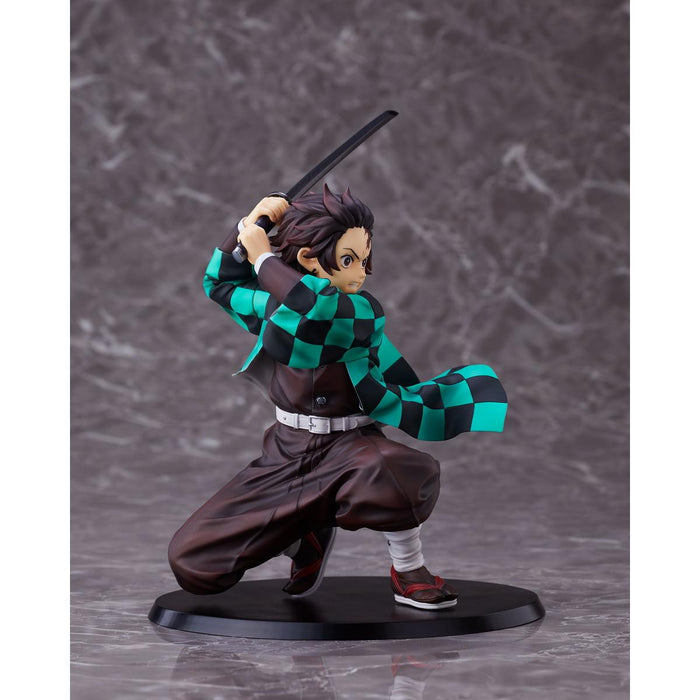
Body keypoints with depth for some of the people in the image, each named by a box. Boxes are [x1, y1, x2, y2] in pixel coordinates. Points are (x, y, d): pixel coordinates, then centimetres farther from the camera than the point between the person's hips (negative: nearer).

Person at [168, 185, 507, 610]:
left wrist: (262, 254, -23)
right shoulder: (277, 302, 1)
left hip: (349, 447, -4)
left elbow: (316, 310, -37)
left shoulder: (364, 312, -14)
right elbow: (220, 283, 20)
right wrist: (250, 222, 5)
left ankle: (409, 570, -9)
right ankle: (311, 532, 18)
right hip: (286, 452, 4)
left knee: (403, 474, -43)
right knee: (192, 564, -6)